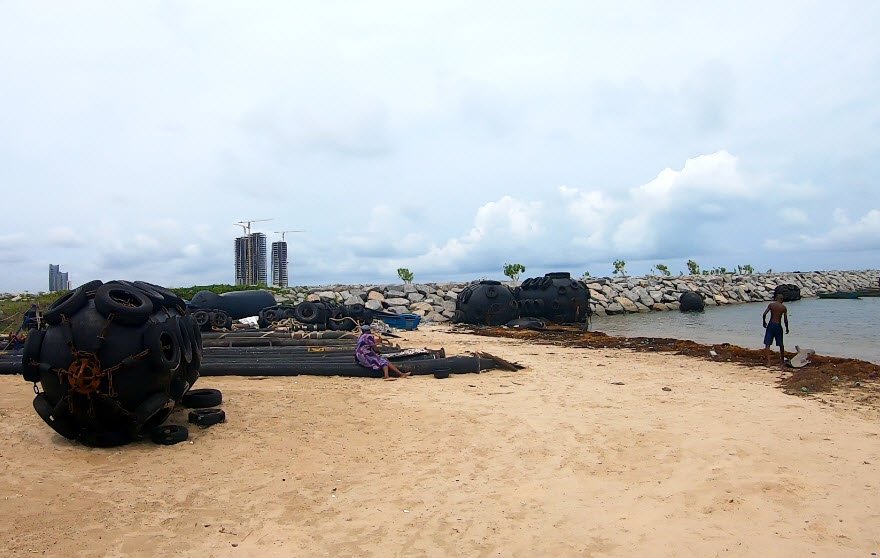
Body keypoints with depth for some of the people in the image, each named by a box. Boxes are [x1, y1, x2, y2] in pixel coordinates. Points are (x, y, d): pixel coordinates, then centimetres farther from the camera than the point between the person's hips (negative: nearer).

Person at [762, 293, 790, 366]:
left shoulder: (771, 304, -1)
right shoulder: (784, 307, 1)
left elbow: (764, 314, -10)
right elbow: (785, 320, -1)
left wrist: (764, 322, 6)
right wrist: (787, 328, 14)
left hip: (771, 325, -1)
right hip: (778, 326, 1)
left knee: (767, 344, -2)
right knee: (781, 345, 17)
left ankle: (768, 362, -16)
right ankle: (783, 362, 30)